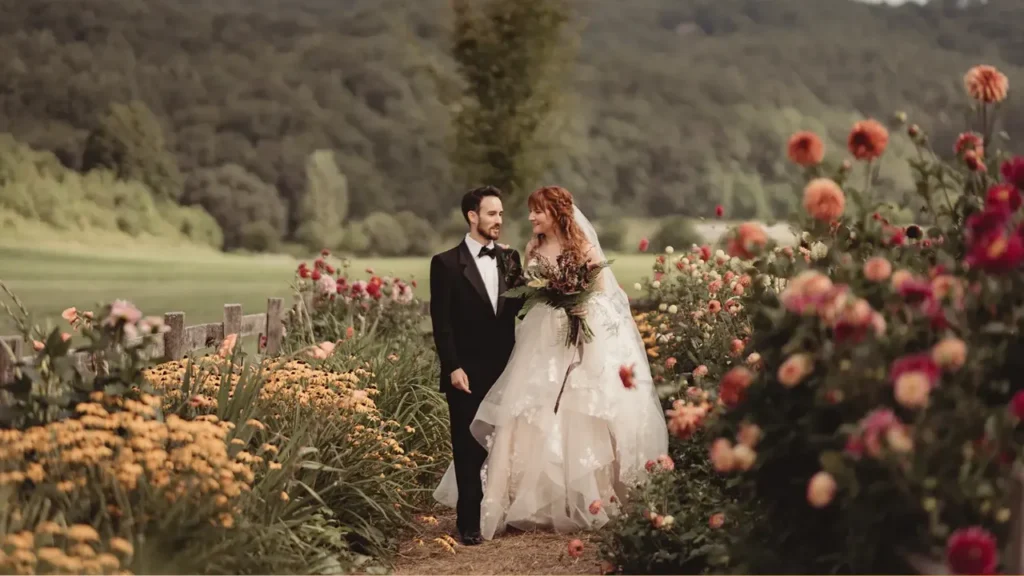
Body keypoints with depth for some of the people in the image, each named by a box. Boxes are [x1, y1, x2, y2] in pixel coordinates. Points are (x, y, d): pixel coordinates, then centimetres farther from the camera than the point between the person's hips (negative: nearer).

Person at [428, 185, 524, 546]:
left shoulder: (509, 259, 10)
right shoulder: (446, 263, -3)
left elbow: (519, 307, 8)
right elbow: (441, 322, -6)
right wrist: (453, 367, -13)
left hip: (505, 370, 4)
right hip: (467, 373, -4)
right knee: (469, 449, 1)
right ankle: (470, 522, 8)